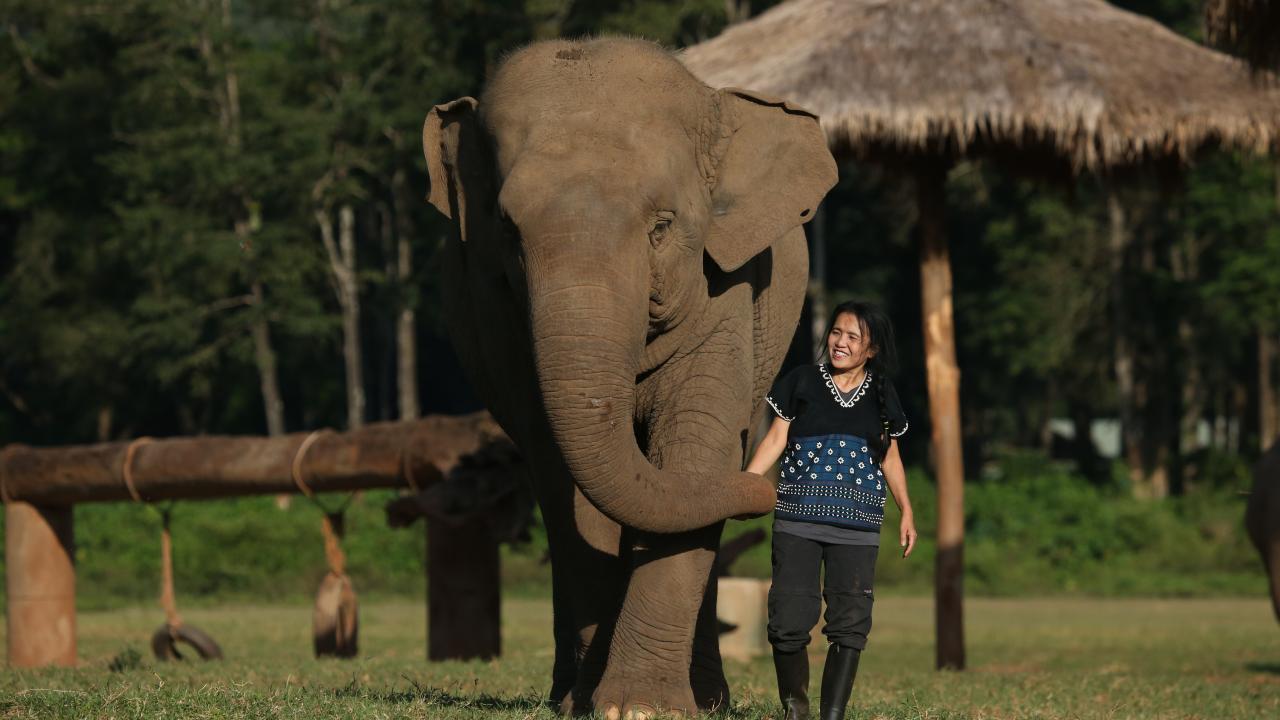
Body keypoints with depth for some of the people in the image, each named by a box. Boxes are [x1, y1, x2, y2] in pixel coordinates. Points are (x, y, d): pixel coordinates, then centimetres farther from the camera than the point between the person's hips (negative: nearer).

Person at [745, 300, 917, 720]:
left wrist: (906, 511, 12)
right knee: (789, 619, -9)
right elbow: (775, 439, 5)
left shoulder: (882, 397, 11)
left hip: (857, 528, 1)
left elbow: (890, 457, 19)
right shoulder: (802, 382, 6)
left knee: (849, 622, -6)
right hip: (797, 521, -1)